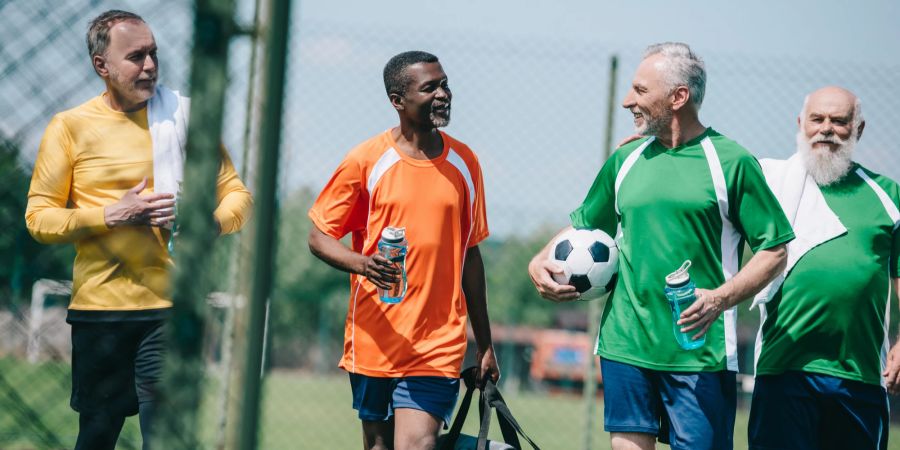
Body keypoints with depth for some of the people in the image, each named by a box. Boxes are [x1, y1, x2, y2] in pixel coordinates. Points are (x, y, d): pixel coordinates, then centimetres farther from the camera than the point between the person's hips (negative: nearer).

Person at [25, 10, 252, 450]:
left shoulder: (182, 116, 8)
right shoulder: (70, 127, 2)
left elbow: (237, 194, 10)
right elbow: (39, 217, 0)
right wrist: (114, 215, -13)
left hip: (170, 309, 1)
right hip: (99, 307, 0)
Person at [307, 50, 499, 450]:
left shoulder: (464, 163, 7)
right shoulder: (366, 160, -3)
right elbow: (319, 237, 1)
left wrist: (485, 345, 16)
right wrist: (363, 264, -21)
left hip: (437, 348, 1)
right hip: (374, 343, -1)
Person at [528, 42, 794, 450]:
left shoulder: (731, 162, -3)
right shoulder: (625, 161, 12)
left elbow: (773, 250, -3)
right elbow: (583, 227, 24)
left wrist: (721, 298, -17)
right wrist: (540, 263, 6)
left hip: (700, 352, -4)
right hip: (624, 344, 4)